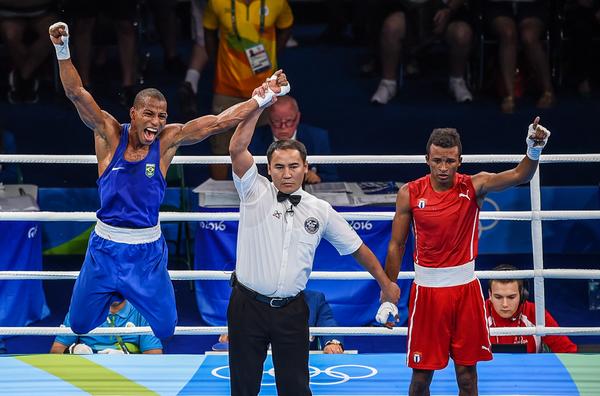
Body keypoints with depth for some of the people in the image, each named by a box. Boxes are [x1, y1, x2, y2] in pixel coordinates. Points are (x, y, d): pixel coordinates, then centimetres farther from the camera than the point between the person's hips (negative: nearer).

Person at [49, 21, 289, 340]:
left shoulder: (167, 140, -8)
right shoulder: (109, 134, -11)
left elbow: (217, 123, -12)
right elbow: (76, 93, -21)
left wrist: (261, 99, -20)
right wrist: (63, 51, -35)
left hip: (147, 249, 1)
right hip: (106, 245, -1)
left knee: (164, 329, 7)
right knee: (79, 325, 8)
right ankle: (112, 296, 44)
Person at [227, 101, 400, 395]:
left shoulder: (321, 211, 5)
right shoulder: (256, 193, -2)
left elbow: (357, 248, 17)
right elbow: (237, 149, -16)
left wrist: (386, 283, 20)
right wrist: (259, 105, -21)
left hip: (291, 310, 2)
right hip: (248, 305, -2)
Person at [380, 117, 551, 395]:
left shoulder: (473, 186, -6)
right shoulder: (410, 194, -5)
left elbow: (518, 176, -21)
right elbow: (396, 245, 2)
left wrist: (534, 151, -43)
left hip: (465, 288, 0)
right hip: (427, 289, 0)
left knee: (467, 373, 6)